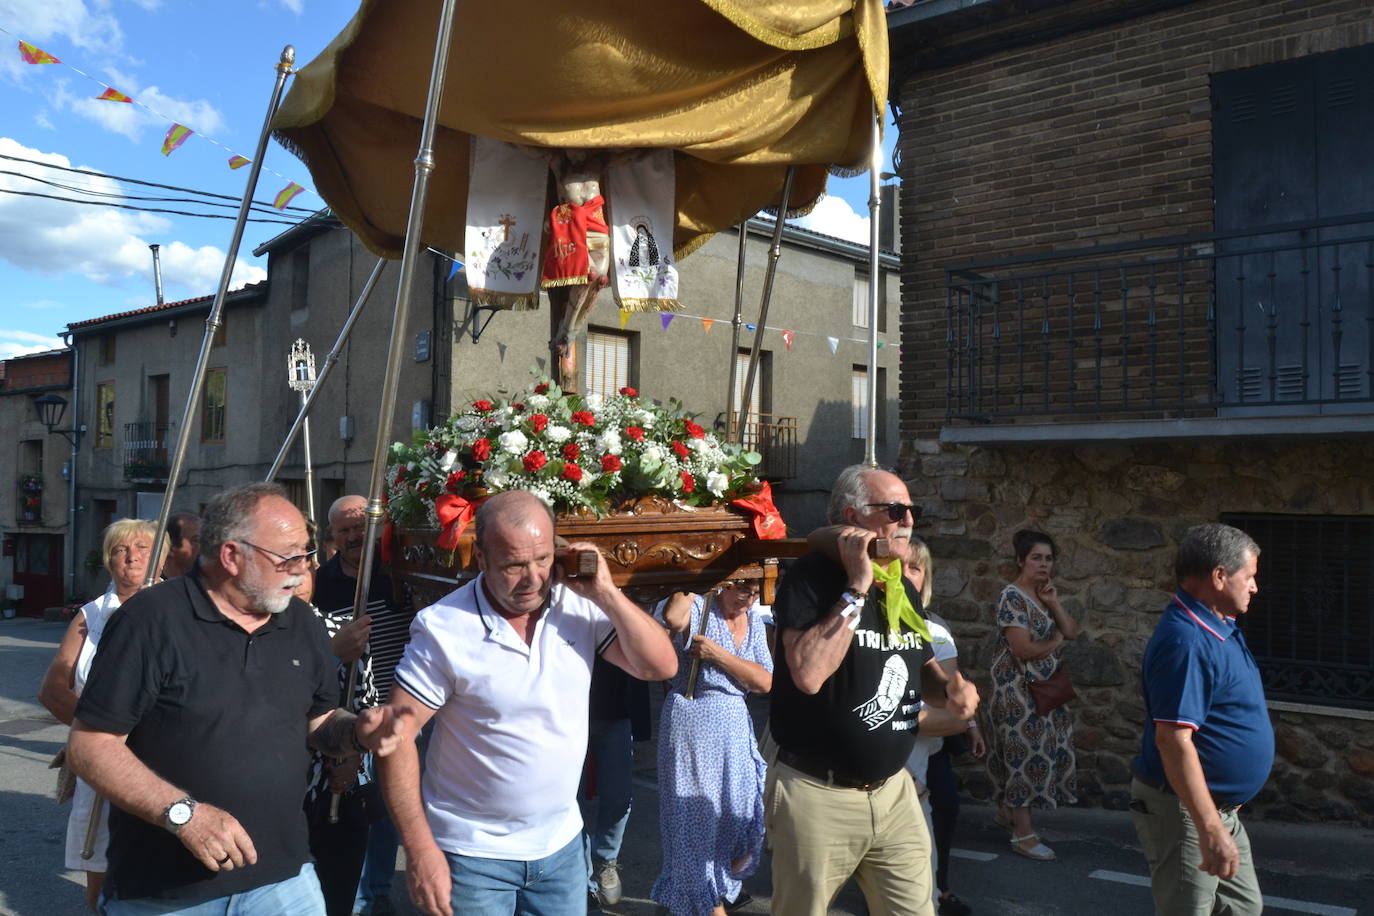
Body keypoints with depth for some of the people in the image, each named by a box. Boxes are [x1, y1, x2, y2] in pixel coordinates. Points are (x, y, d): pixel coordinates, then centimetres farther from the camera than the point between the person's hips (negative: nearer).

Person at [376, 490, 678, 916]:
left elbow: (661, 666, -7)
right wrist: (420, 850, -15)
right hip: (473, 855, -4)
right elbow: (397, 735, -13)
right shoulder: (444, 628, -17)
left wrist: (606, 594, -18)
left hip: (561, 845, 4)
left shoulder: (578, 604, -6)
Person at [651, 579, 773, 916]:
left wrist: (718, 654, -16)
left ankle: (722, 884, 35)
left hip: (735, 725, 6)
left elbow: (765, 682, -4)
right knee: (695, 813, 5)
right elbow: (672, 617, -38)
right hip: (691, 722, -6)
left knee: (739, 812, 9)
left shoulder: (754, 622, 7)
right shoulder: (698, 608, -12)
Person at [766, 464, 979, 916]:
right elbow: (808, 674, -30)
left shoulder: (904, 589, 7)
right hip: (817, 795, -6)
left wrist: (948, 690, 0)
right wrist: (857, 588, -25)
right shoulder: (812, 577, -15)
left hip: (893, 790, 6)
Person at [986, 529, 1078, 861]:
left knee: (1040, 748, 14)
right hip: (1019, 689, -9)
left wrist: (1055, 604, -12)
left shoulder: (1046, 592, 9)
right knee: (1025, 751, -4)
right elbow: (1023, 649, -24)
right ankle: (1023, 834, 4)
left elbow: (1072, 632, 3)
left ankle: (1007, 810, 32)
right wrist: (1055, 641, -8)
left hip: (1045, 687, 9)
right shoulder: (1012, 596, -18)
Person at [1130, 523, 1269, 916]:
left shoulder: (1220, 628, 8)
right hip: (1184, 810, -10)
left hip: (1221, 808, 10)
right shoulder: (1186, 640, -25)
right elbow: (1173, 740, -31)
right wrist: (1210, 830, -32)